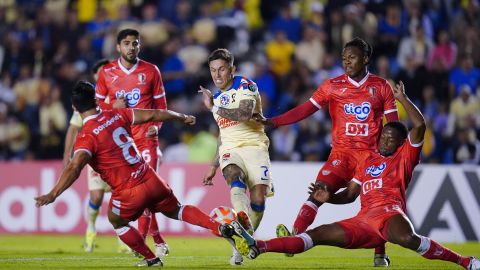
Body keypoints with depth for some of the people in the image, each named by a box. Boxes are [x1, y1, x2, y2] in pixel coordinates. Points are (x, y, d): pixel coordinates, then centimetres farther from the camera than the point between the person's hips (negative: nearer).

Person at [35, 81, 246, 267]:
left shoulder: (86, 137, -12)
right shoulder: (116, 115, 4)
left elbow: (74, 168, -27)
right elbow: (153, 115, 11)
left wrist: (52, 195, -31)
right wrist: (183, 118, 27)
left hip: (129, 192, -5)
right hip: (151, 180, 5)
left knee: (117, 222, 26)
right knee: (176, 211, 27)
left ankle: (151, 259, 27)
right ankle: (221, 228, 13)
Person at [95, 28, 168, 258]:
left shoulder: (151, 71, 3)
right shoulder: (106, 73, 5)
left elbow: (160, 104, 9)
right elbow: (98, 103, 12)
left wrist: (156, 125, -8)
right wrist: (113, 106, -9)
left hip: (146, 137, -1)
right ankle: (158, 240, 12)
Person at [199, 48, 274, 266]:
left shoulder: (246, 86, -2)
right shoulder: (217, 98, 19)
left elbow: (245, 114, -22)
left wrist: (213, 107, -15)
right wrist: (213, 168, 29)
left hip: (254, 146, -3)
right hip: (230, 150, 3)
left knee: (258, 198, -18)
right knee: (234, 177, -31)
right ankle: (244, 222, -60)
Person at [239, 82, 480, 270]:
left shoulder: (404, 156, 10)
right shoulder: (368, 159, 28)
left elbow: (419, 126, -5)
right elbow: (350, 194, 30)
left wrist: (402, 99, 5)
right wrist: (328, 198, 11)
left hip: (388, 213, -6)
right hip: (363, 220, 6)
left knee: (407, 238, -39)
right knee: (316, 235, 3)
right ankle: (259, 247, 2)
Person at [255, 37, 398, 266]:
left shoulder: (381, 86, 4)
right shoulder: (333, 86, 4)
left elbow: (393, 125, 6)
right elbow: (304, 110, 0)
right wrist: (269, 121, -9)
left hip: (371, 154, 0)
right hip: (341, 153, 0)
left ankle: (380, 254, 15)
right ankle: (294, 237, -32)